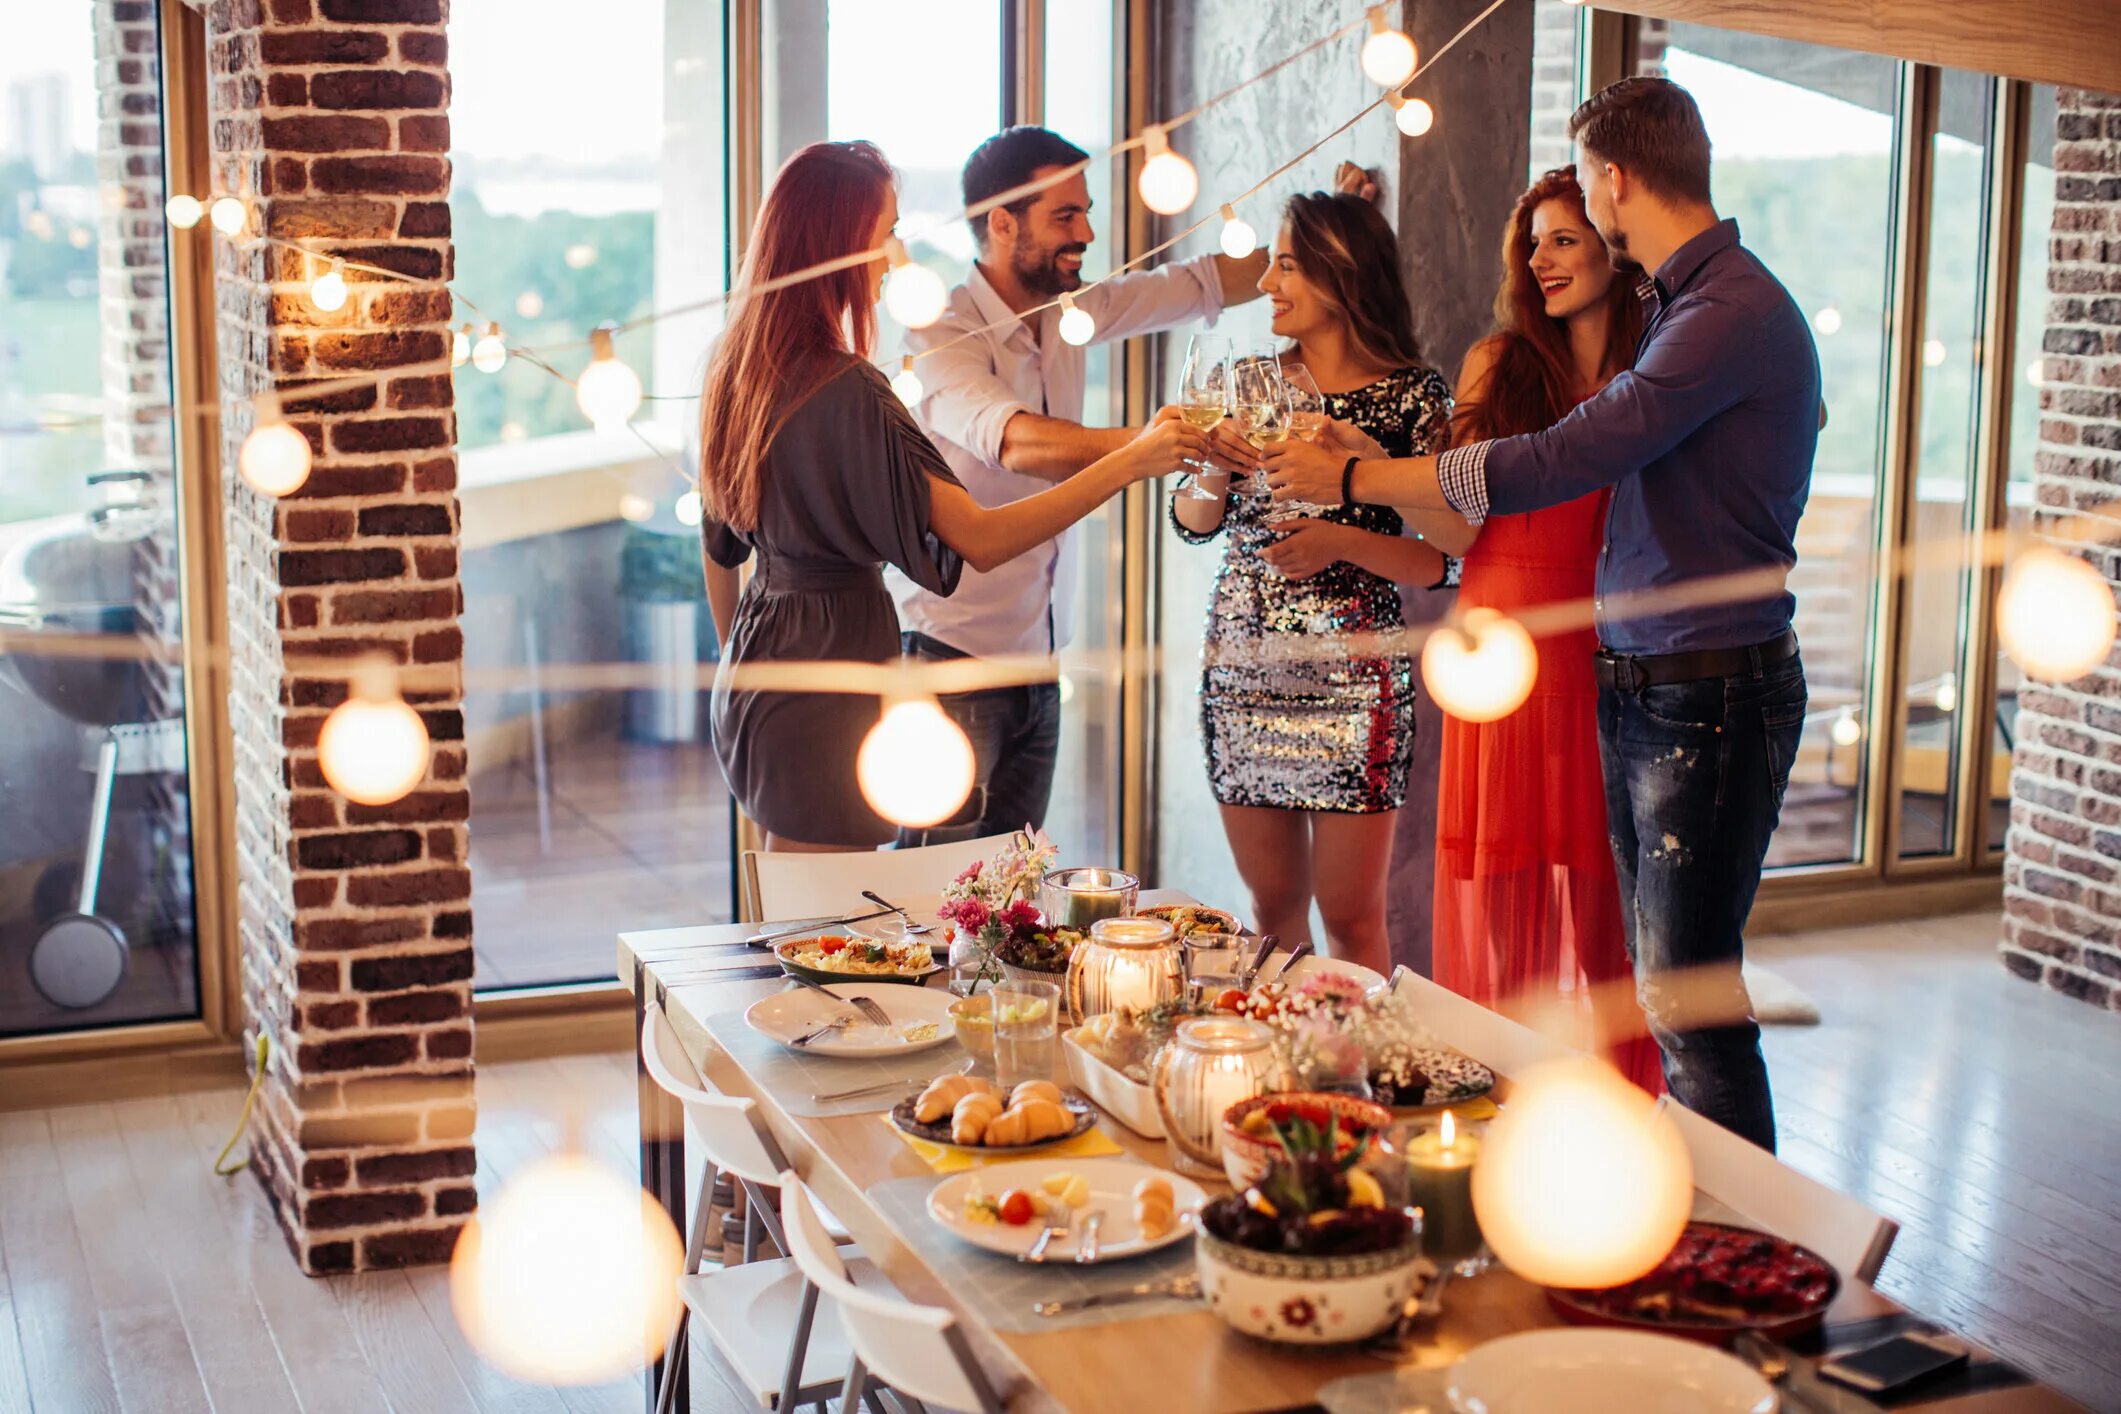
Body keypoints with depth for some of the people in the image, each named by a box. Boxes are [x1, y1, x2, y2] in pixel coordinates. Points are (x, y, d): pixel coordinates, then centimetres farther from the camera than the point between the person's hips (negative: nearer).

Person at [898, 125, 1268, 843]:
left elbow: (1212, 281, 17)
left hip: (1040, 661, 7)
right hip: (957, 657, -7)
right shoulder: (943, 333, -17)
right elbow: (1017, 442, -37)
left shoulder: (1072, 311, 6)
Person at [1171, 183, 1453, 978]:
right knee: (1272, 903, 12)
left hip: (1351, 675, -4)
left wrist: (1341, 541, -20)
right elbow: (1193, 525, 10)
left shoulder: (1413, 396, -4)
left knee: (1350, 912, -1)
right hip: (1241, 666, 4)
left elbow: (1437, 562, -5)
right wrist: (1216, 469, -10)